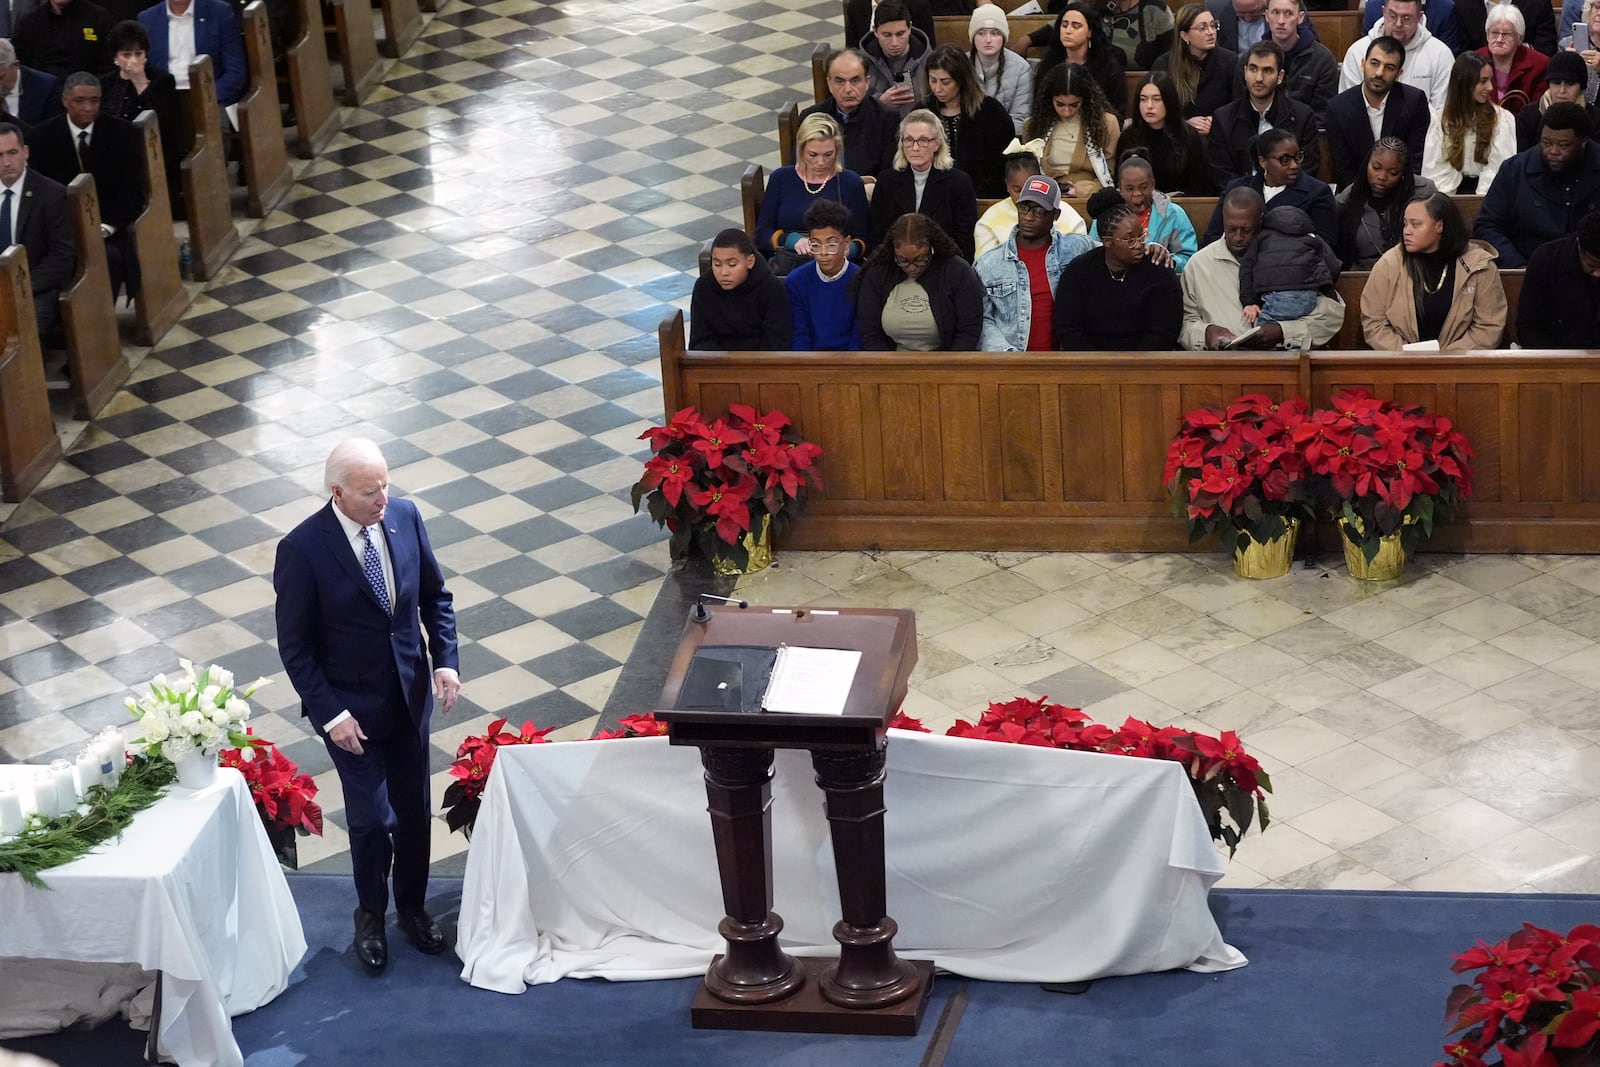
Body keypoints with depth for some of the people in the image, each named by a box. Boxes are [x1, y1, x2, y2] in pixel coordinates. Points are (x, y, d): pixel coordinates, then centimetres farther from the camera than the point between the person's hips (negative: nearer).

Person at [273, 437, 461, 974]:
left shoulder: (404, 516, -9)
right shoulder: (302, 549, -23)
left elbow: (435, 595, 5)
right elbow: (295, 645, -15)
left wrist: (446, 660, -6)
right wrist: (330, 714, -17)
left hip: (410, 693, 4)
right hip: (350, 706, -4)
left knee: (415, 811, 16)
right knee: (373, 818, 3)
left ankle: (413, 907, 39)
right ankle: (371, 914, 30)